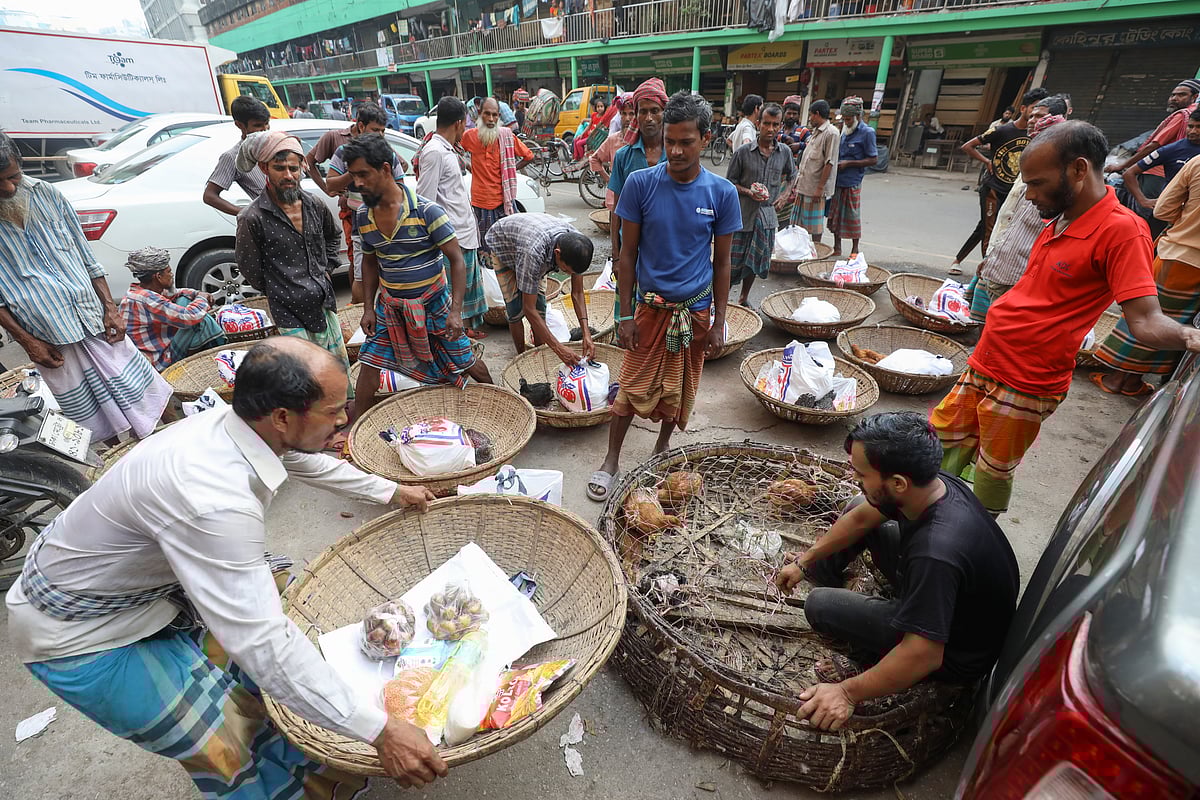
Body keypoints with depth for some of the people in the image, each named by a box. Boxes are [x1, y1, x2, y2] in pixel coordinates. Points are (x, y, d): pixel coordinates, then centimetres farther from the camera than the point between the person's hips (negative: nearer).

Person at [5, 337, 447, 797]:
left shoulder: (240, 424, -15)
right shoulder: (214, 501, -39)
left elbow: (310, 462, 6)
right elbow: (262, 643, -38)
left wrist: (390, 493, 15)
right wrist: (378, 730, -32)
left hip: (147, 575, 8)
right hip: (78, 633, -8)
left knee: (281, 581, 11)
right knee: (228, 752, -9)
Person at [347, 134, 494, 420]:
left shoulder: (426, 211, -18)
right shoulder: (363, 216, -1)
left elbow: (457, 260, -16)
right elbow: (370, 262, 13)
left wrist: (455, 311, -22)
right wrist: (368, 308, 6)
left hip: (433, 303, -4)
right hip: (389, 305, 5)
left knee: (467, 363, 5)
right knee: (369, 363, 5)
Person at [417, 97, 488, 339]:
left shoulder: (449, 150, 14)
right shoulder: (434, 152, -17)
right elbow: (424, 200, -21)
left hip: (466, 232, 10)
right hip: (452, 237, -10)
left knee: (469, 283, 20)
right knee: (454, 292, -1)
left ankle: (468, 328, 33)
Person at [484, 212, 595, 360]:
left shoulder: (576, 243, -32)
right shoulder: (534, 252, -49)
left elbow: (577, 293, -21)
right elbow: (529, 309, -42)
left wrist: (586, 333, -32)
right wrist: (558, 348, -44)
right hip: (502, 244, -4)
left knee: (540, 305, -3)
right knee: (516, 309, -11)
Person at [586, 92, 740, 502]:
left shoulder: (722, 193, -5)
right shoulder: (640, 184, -8)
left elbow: (721, 262, 2)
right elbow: (627, 254, -4)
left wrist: (718, 322, 1)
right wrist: (624, 314, -6)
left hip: (696, 310, 2)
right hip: (651, 306, -1)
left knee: (680, 388, 14)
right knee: (633, 387, 3)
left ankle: (662, 445, 38)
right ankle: (611, 460, 20)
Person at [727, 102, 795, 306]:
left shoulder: (785, 153, 5)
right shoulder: (743, 152, -6)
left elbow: (792, 177, 22)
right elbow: (730, 181, 0)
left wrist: (783, 196, 7)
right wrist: (748, 192, -15)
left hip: (767, 215, 4)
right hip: (743, 213, -4)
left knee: (756, 260, 12)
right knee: (733, 260, -2)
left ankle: (744, 298, 28)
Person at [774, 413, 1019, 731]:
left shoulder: (936, 554, -43)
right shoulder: (933, 484, -17)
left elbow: (924, 656, -37)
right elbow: (859, 518, -2)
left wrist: (848, 692, -25)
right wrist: (805, 561, 9)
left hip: (960, 655, -7)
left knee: (819, 606, -18)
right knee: (859, 506, 8)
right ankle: (820, 570, 29)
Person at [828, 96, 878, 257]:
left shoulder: (867, 132, -8)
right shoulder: (845, 130, 12)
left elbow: (873, 159, -10)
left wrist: (848, 163, -15)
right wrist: (835, 162, 6)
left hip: (852, 183, -7)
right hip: (837, 180, 7)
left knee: (852, 216, 1)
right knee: (835, 214, 11)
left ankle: (855, 250, 12)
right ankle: (837, 248, 22)